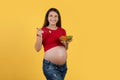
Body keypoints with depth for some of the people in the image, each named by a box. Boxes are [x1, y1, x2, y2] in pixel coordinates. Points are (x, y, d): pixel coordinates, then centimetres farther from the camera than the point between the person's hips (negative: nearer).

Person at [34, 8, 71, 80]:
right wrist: (39, 36, -23)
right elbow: (37, 49, -10)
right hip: (50, 65, -5)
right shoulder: (43, 31, -5)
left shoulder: (62, 31, 8)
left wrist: (66, 43, -3)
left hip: (63, 65, 5)